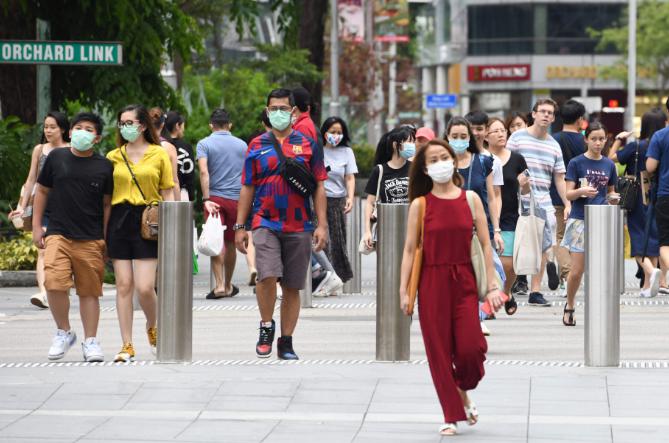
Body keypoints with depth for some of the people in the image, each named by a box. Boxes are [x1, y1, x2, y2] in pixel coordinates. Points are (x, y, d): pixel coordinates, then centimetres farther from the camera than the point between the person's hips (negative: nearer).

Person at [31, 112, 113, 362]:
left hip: (91, 239, 1)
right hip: (58, 235, 0)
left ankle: (90, 341, 17)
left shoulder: (104, 166, 4)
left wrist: (106, 238, 5)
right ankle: (64, 332, 3)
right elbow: (42, 191, 13)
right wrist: (36, 226, 9)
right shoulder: (56, 158, 5)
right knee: (54, 283, -18)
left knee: (89, 291, 5)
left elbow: (107, 204, 9)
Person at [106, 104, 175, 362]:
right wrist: (102, 231, 5)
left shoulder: (159, 154, 4)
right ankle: (127, 346, 6)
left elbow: (168, 195, 5)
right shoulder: (113, 157, 10)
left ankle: (153, 327, 22)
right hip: (119, 222, 2)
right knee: (123, 285, 1)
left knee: (145, 287, -9)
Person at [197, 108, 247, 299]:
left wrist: (206, 199, -18)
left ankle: (220, 285, -16)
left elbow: (204, 172, -14)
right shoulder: (242, 145, 10)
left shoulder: (204, 144, 0)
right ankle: (228, 286, 23)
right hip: (237, 198, 3)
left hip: (215, 197, -3)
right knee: (230, 243, 13)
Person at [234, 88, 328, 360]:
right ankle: (266, 327, 1)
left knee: (292, 287, 5)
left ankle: (286, 342, 14)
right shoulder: (257, 146, 8)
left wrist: (322, 225, -1)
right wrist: (240, 226, 6)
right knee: (267, 276, -21)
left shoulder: (307, 145, 7)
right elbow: (247, 188, 11)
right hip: (265, 222, -1)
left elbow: (319, 186, 7)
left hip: (299, 226, 1)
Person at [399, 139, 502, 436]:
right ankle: (452, 415, 11)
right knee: (439, 350, 0)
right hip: (432, 283, 0)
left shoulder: (471, 199, 3)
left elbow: (485, 244, 4)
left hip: (464, 282, 0)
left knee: (469, 347, -10)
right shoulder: (419, 204, 1)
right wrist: (403, 290, -4)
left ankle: (463, 394, 22)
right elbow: (410, 249, 1)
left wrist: (492, 285, -1)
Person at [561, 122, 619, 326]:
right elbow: (569, 194, -4)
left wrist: (613, 199, -6)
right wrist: (581, 191, -25)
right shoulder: (576, 163, -2)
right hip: (580, 219, -2)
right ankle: (569, 305, 22)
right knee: (577, 270, -1)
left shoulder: (609, 165, 9)